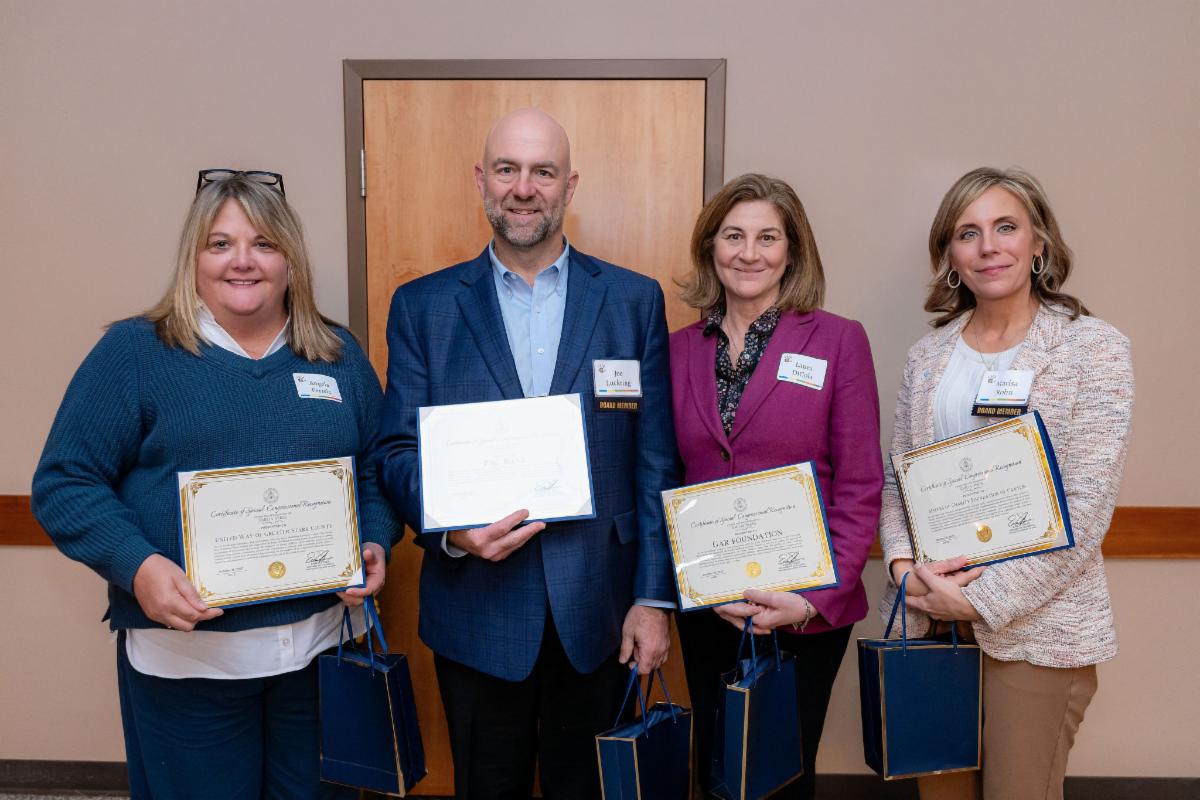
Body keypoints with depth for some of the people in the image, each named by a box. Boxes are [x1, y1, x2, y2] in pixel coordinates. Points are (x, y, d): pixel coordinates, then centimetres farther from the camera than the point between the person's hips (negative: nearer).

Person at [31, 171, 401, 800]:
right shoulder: (133, 352, -2)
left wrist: (375, 545, -5)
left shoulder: (338, 357, 8)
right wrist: (137, 566, -19)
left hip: (319, 648, 3)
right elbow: (63, 483, -5)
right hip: (184, 656, -3)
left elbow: (376, 470, 14)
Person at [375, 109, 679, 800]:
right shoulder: (422, 306, 2)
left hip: (597, 611, 0)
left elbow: (655, 462, 0)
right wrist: (449, 527, -19)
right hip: (476, 609, 0)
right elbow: (400, 450, 1)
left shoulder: (634, 300, 2)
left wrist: (654, 597, -3)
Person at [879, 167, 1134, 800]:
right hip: (928, 615, 4)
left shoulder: (1093, 349, -6)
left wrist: (983, 599, -15)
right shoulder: (929, 355, 7)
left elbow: (1086, 505, -12)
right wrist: (904, 564, -8)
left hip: (1035, 623, -4)